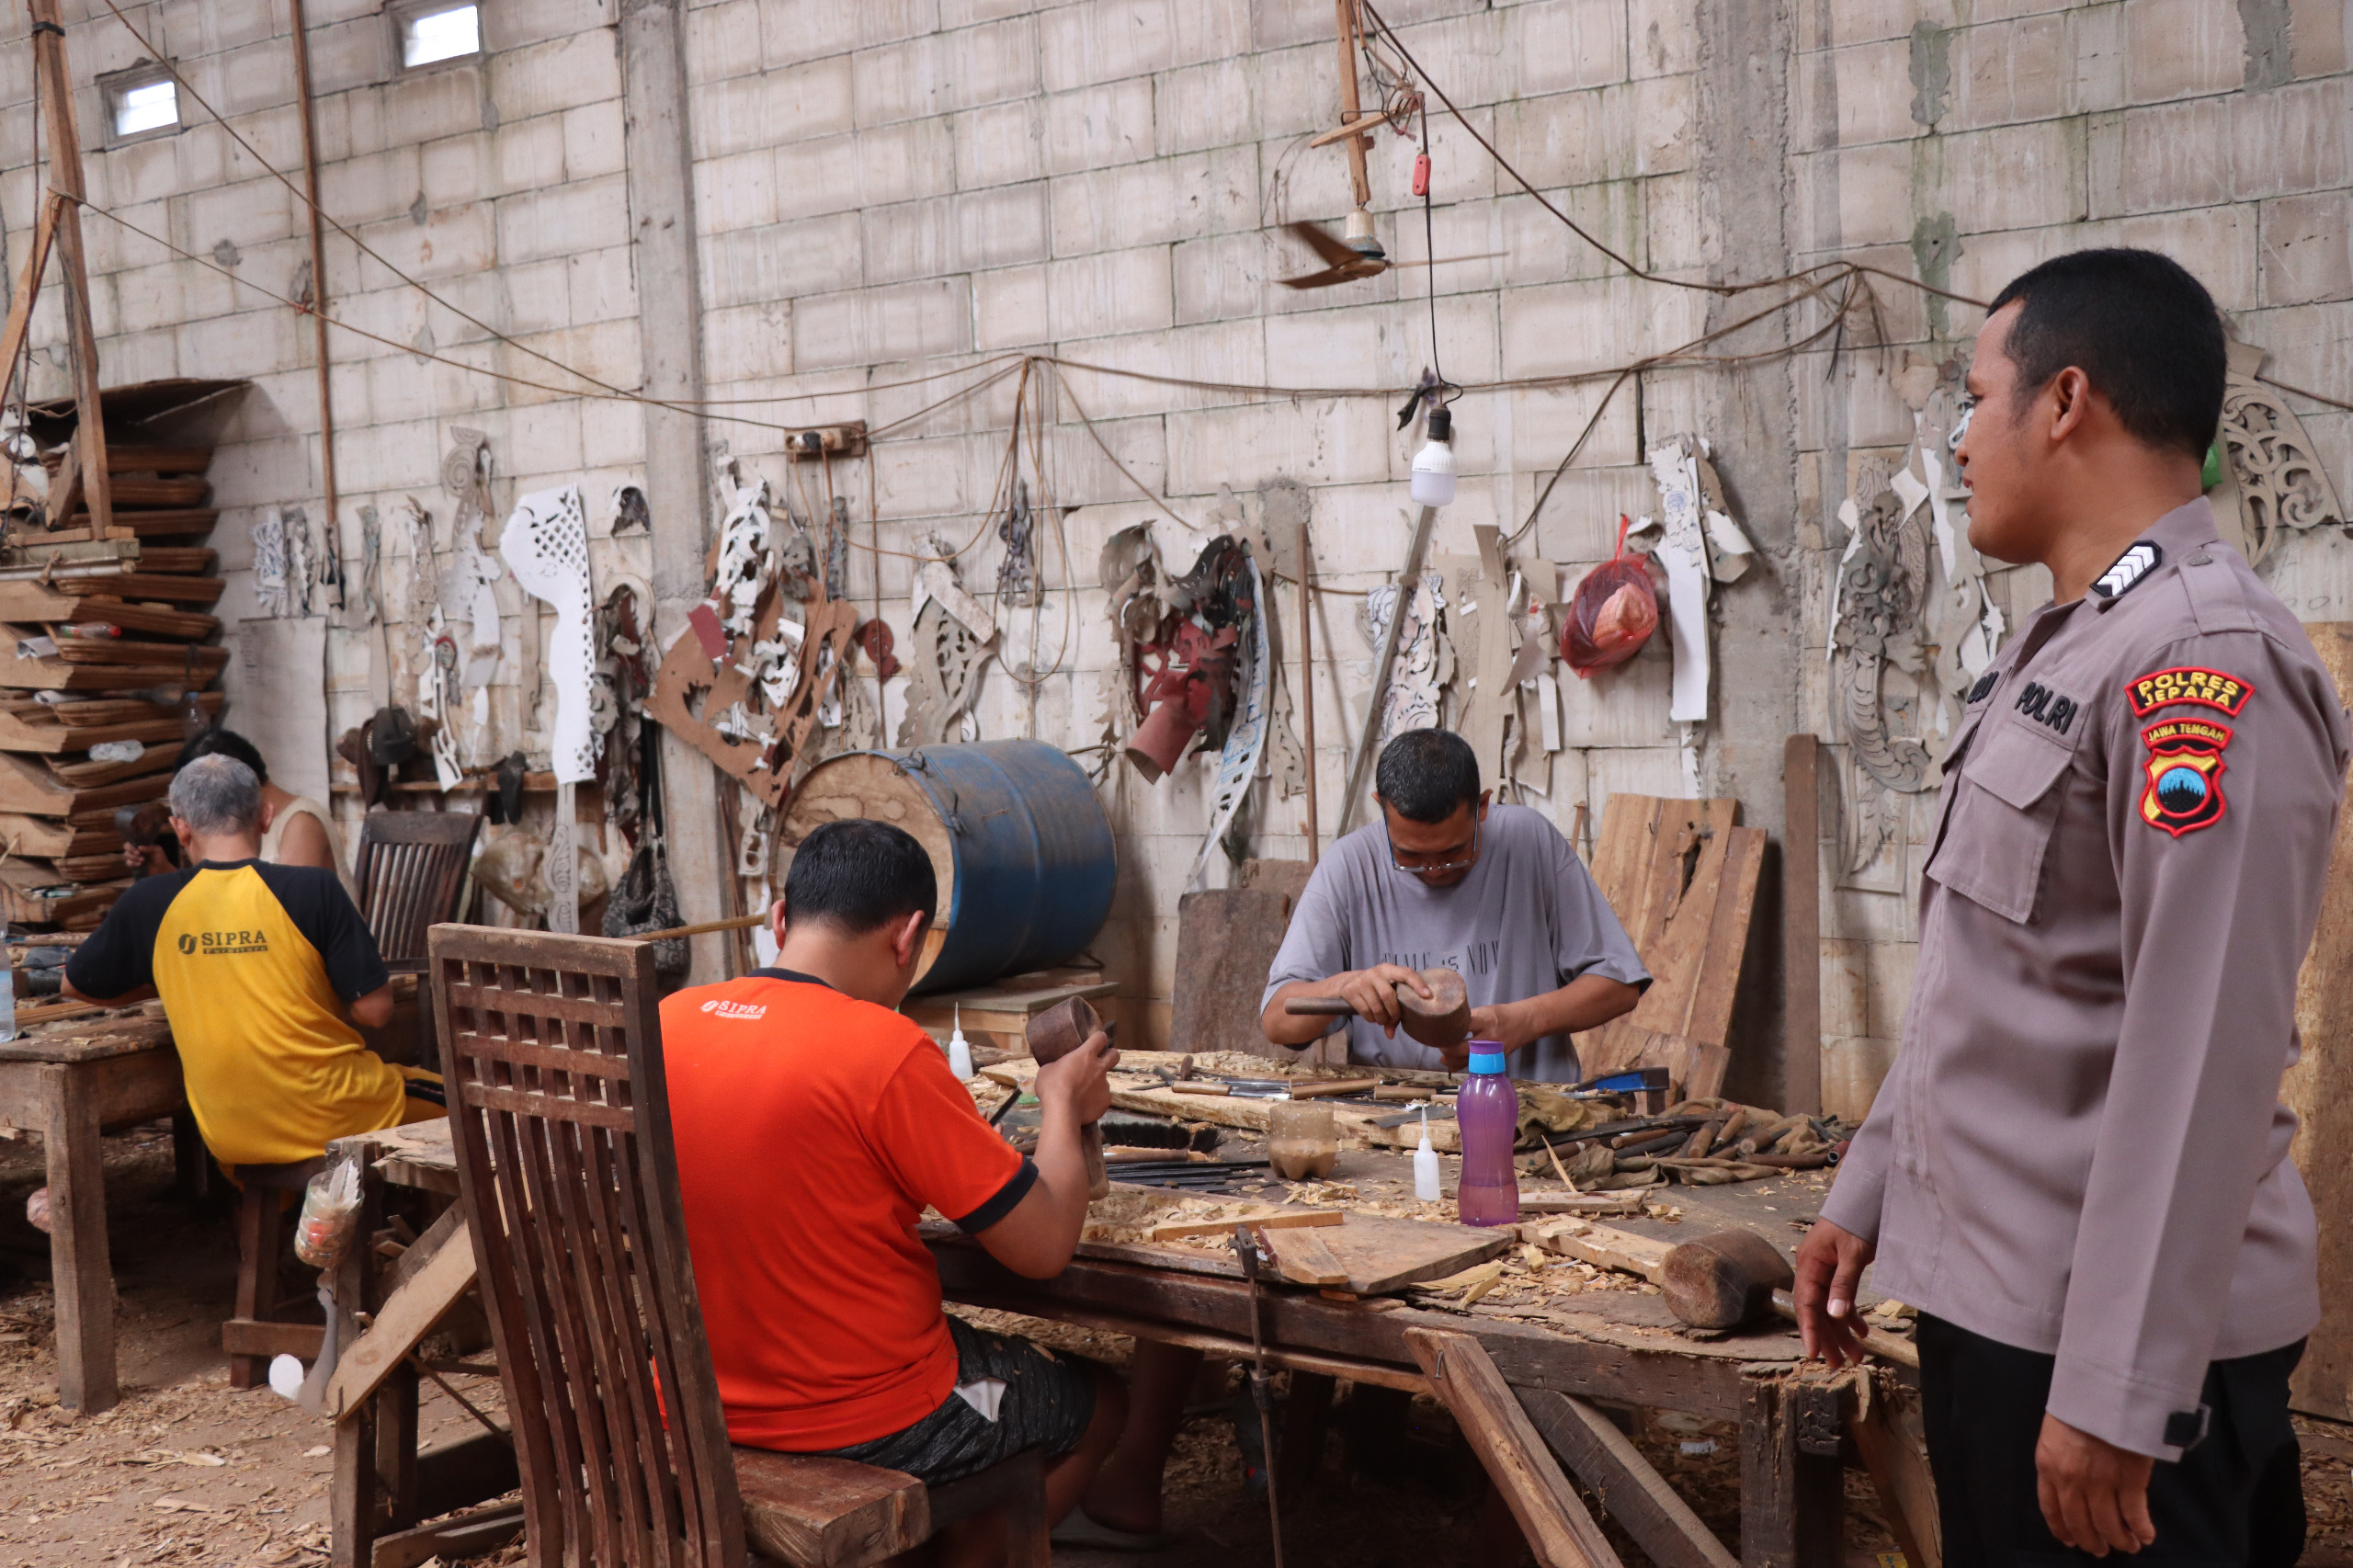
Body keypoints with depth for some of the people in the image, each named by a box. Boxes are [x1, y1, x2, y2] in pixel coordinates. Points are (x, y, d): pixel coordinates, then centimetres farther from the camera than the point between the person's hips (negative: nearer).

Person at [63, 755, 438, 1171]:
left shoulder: (147, 904, -3)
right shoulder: (313, 888, -13)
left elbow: (75, 984, 14)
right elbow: (375, 1010, -11)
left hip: (230, 1142, 5)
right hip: (334, 1122, -5)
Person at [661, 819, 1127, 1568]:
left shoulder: (666, 1021, -5)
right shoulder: (884, 1053, -24)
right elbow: (1044, 1247, -17)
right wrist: (1063, 1102, 0)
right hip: (861, 1421, -7)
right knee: (1100, 1402, 20)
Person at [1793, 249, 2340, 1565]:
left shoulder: (2206, 662, -18)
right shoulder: (2065, 650, 13)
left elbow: (2204, 1056, -23)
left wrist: (2116, 1394, -23)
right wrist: (1870, 1194, 18)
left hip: (2114, 1333, -9)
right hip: (1985, 1294, 9)